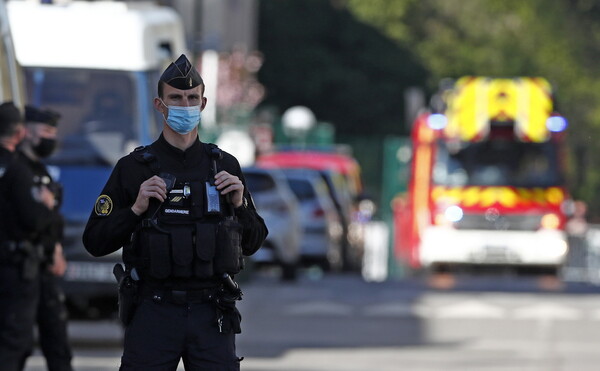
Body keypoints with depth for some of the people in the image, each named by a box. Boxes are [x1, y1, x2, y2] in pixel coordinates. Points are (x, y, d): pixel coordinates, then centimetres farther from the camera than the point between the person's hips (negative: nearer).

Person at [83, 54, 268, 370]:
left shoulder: (224, 166, 11)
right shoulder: (133, 168, 3)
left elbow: (252, 243, 15)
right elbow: (95, 242, 2)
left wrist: (239, 204, -2)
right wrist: (136, 210, -11)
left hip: (210, 313, 2)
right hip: (153, 311, -2)